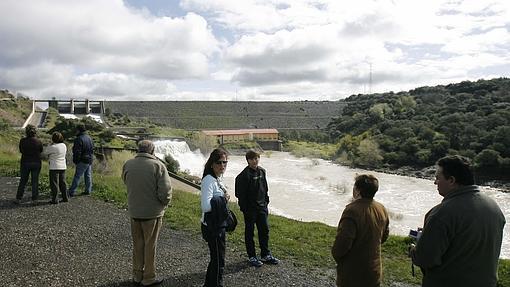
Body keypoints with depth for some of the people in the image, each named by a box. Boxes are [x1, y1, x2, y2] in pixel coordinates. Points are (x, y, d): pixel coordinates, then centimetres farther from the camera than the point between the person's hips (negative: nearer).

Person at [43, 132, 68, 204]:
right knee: (62, 183, 13)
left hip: (54, 167, -6)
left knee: (54, 183, -1)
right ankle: (65, 198, 16)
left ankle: (55, 199, 1)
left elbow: (44, 153, -2)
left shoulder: (52, 147, -15)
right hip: (63, 167, 6)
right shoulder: (64, 145, 4)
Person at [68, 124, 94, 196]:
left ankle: (71, 192, -2)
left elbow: (77, 152, -19)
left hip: (83, 161, -8)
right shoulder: (89, 138, 12)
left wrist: (76, 161, -10)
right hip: (90, 160, 9)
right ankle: (88, 190, 18)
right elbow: (92, 149, 16)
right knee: (88, 175, 13)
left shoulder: (79, 139, -16)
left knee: (77, 176, -5)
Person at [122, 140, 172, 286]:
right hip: (152, 212, -4)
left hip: (134, 211, 4)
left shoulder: (128, 164, -4)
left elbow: (126, 183, 10)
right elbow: (165, 191, -19)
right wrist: (165, 203, -1)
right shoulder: (158, 165, -17)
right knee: (150, 245, 11)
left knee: (137, 244, 19)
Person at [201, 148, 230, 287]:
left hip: (218, 225, 10)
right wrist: (224, 199, -20)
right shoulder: (208, 180, -22)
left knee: (216, 259, 23)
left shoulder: (217, 179, 8)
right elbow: (206, 206, -30)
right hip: (212, 227, -10)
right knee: (218, 261, 4)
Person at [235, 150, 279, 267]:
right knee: (249, 232, 7)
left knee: (264, 230, 13)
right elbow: (241, 194, -16)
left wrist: (266, 201, 13)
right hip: (250, 209, -7)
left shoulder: (262, 171, 5)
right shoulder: (244, 175, -16)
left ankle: (266, 255, 26)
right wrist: (244, 209, -16)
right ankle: (252, 257, 18)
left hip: (262, 207, 7)